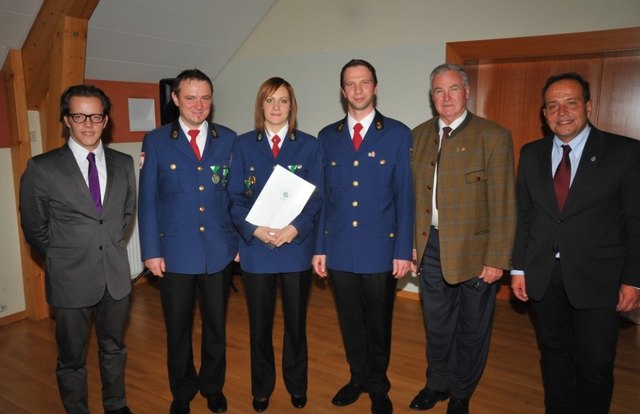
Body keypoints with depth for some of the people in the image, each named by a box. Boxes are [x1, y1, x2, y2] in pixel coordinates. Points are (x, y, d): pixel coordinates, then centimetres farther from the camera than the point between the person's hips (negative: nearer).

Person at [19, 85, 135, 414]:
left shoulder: (123, 163, 1)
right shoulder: (42, 168, -10)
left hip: (116, 275, 4)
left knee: (114, 349, 21)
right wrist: (62, 259, 5)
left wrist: (113, 247, 9)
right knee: (72, 359, 14)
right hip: (70, 279, -3)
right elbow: (34, 228, -1)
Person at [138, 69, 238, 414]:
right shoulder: (156, 141, -1)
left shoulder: (228, 139, 3)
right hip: (175, 252, -1)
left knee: (216, 325, 15)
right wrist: (151, 251, -4)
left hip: (219, 251, 1)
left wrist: (239, 240, 2)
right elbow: (147, 201, -1)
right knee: (178, 328, 13)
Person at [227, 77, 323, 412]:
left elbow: (317, 197, -2)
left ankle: (296, 384, 34)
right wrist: (255, 229, -16)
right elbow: (235, 197, -1)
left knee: (296, 321, 13)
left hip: (296, 247, 0)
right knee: (260, 323, 12)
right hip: (255, 247, 1)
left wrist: (295, 228, -17)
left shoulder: (309, 145, 2)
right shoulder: (243, 144, 4)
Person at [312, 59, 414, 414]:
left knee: (378, 325, 12)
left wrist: (403, 251, -7)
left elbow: (404, 196, -4)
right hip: (340, 249, 3)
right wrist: (319, 247, 3)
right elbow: (322, 196, 6)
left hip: (380, 249, -2)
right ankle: (358, 378, 37)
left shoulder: (398, 134, -1)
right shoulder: (328, 136, 7)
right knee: (350, 322, 15)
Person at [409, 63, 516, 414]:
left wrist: (497, 259, -13)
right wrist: (411, 242, 4)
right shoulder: (419, 135, 6)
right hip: (431, 246, 4)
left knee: (472, 330, 14)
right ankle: (437, 384, 42)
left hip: (474, 250, -3)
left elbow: (503, 204, -11)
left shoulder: (494, 137, -9)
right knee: (436, 325, 19)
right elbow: (413, 194, 7)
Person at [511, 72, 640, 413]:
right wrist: (518, 268, 4)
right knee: (554, 356, 17)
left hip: (597, 279, -3)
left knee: (595, 366, 6)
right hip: (543, 276, 3)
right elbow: (523, 214, 6)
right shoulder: (532, 154, 5)